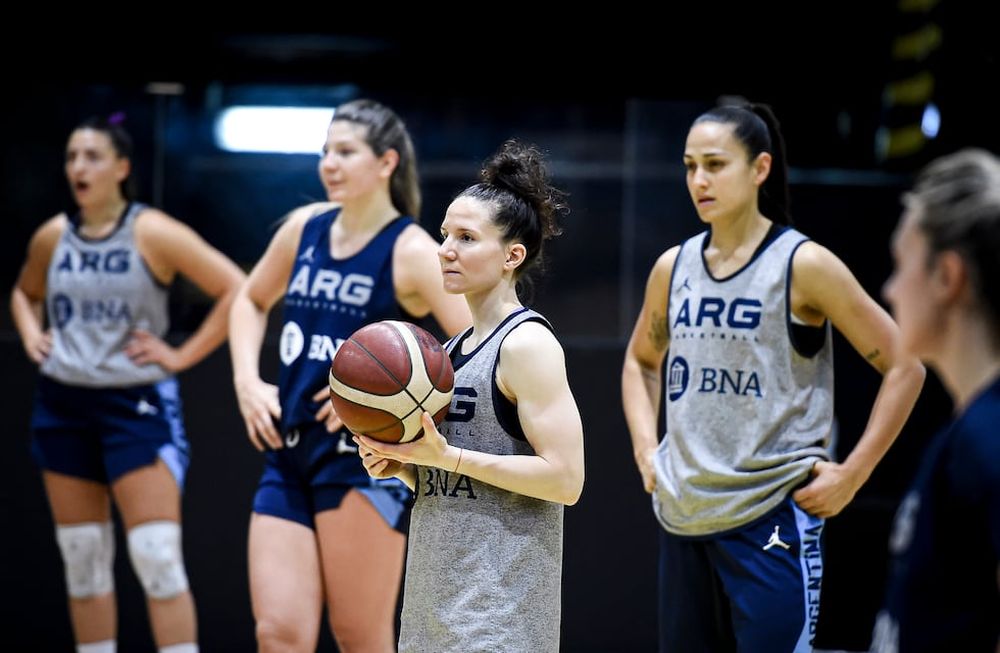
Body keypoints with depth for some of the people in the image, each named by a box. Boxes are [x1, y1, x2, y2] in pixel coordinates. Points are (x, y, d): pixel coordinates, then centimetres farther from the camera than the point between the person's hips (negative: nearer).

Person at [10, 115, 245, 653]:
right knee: (82, 560, 9)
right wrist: (31, 336, 7)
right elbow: (25, 294, 27)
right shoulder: (52, 237, 5)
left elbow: (236, 290, -11)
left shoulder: (152, 233, -9)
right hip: (63, 405, 5)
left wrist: (182, 355, -12)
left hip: (136, 404, -5)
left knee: (157, 557, -10)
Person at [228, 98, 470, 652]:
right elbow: (251, 301, 26)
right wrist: (247, 381, 10)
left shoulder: (410, 252, -9)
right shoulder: (305, 227, 8)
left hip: (367, 464, -5)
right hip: (289, 456, 5)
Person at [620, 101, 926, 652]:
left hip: (771, 517, -6)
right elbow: (640, 361, 25)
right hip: (683, 517, 6)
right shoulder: (673, 267, 7)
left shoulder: (804, 265, -8)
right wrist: (645, 449, 10)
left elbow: (904, 366, -5)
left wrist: (851, 474, -10)